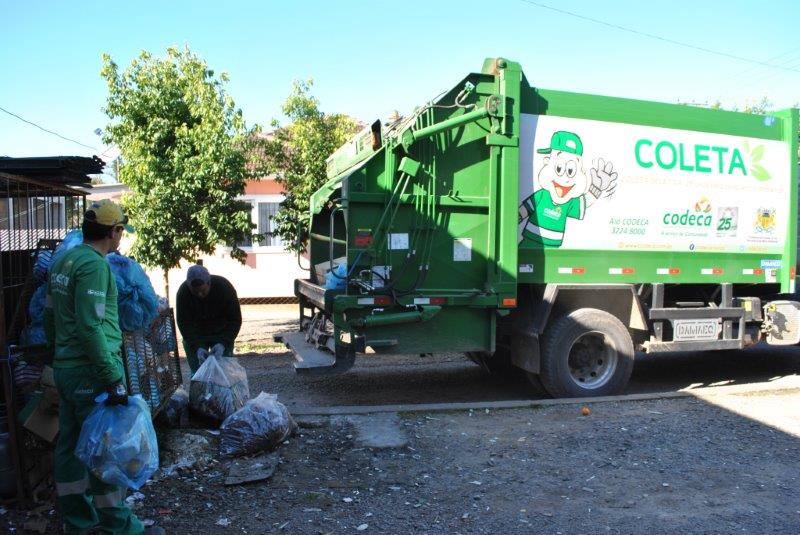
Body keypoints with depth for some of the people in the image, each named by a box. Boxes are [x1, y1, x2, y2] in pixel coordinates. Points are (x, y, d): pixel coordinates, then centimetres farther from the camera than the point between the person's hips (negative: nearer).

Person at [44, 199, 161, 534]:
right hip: (91, 372, -9)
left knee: (71, 445, 16)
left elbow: (49, 315, 18)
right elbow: (91, 327, -24)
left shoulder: (63, 261, 12)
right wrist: (113, 379, -23)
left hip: (64, 368, 9)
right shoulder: (94, 265, -17)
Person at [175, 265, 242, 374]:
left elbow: (235, 320, -20)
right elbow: (184, 324, -19)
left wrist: (223, 343, -30)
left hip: (222, 335, 0)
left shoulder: (225, 287, -25)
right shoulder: (183, 292, -23)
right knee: (197, 371, -5)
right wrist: (197, 347, -29)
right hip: (194, 336, 1)